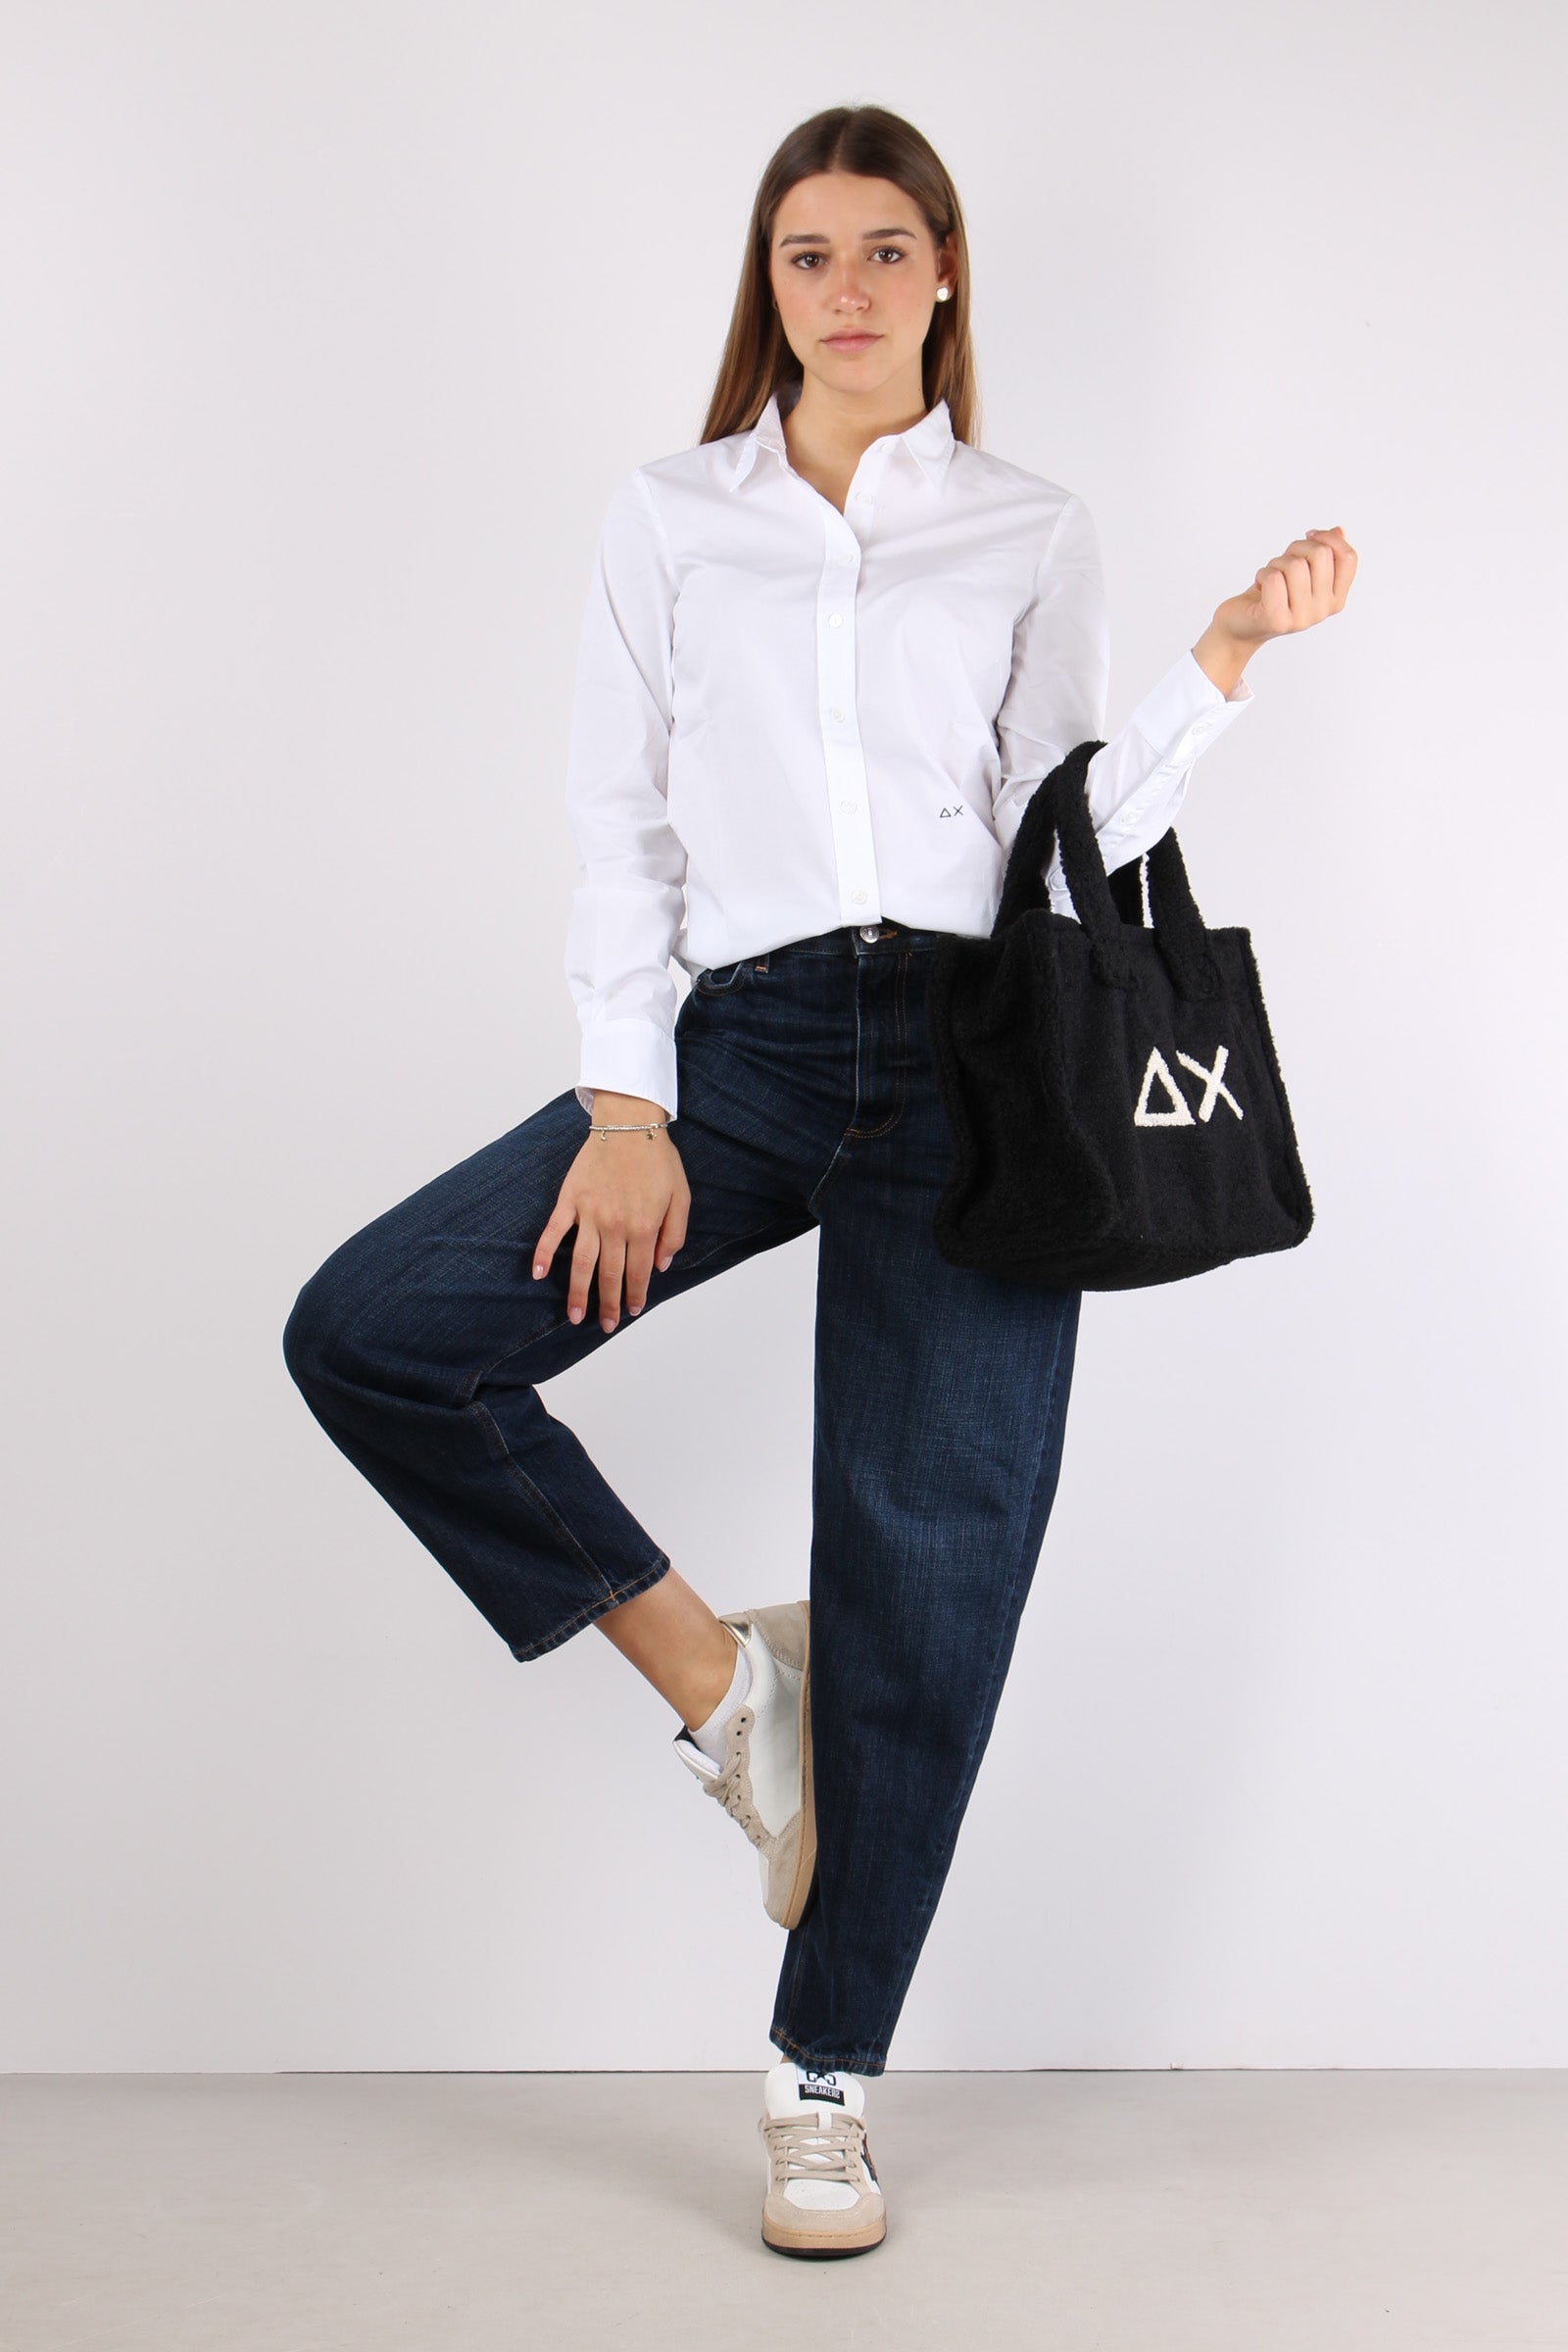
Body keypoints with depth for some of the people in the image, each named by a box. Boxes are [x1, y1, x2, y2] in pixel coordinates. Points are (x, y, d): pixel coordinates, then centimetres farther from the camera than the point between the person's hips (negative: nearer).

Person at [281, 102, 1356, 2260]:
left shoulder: (1033, 533, 12)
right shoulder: (672, 515, 13)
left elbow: (1066, 841, 4)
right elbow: (622, 827, 7)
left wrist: (1229, 658, -7)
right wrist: (623, 1104, -4)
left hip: (972, 1053, -1)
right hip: (745, 1044, 2)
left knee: (924, 1574, -2)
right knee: (368, 1336, -15)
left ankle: (827, 2076, 14)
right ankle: (714, 1674, 4)